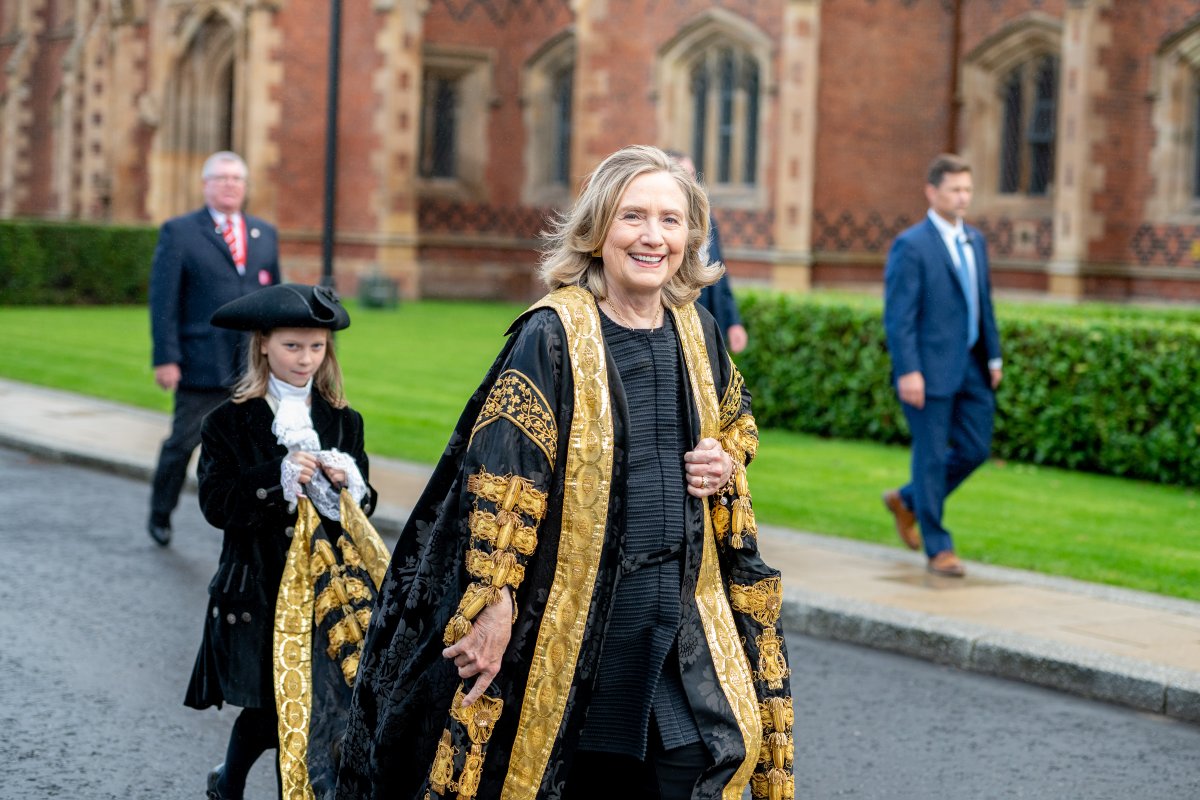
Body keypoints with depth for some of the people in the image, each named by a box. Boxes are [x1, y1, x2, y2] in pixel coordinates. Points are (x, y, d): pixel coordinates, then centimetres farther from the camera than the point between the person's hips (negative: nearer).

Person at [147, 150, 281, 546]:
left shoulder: (264, 234, 13)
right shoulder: (179, 232, 0)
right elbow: (163, 300, -5)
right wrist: (165, 358, -11)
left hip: (255, 366, 3)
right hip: (201, 362, -3)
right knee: (183, 443, 7)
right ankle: (160, 514, 27)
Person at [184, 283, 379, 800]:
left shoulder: (343, 422, 7)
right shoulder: (230, 423, -2)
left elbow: (364, 506, 9)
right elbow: (216, 504, -10)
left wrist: (347, 483, -13)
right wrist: (278, 477, -21)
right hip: (257, 589, -3)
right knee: (267, 704, -2)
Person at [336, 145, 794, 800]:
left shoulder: (698, 334, 5)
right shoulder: (553, 336, -12)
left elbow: (736, 421, 23)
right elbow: (501, 477, -15)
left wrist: (727, 463, 0)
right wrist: (493, 599, -20)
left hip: (683, 616, 5)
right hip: (574, 617, -5)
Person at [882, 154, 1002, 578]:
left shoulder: (975, 240, 12)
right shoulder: (911, 245, -11)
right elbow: (898, 316, -14)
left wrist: (993, 356, 13)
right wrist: (907, 371, -19)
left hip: (970, 367, 7)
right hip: (929, 370, -7)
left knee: (975, 449, 10)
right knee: (931, 455, 1)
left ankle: (907, 501, 31)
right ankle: (938, 549, 11)